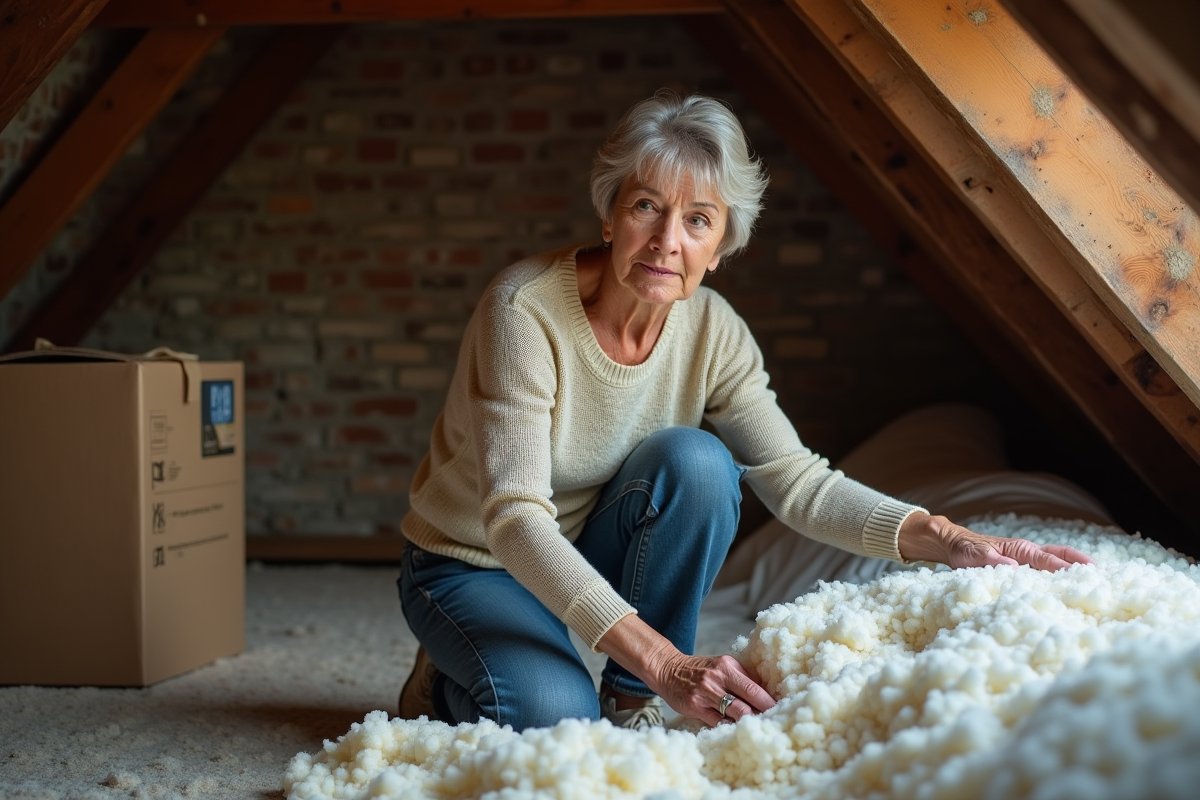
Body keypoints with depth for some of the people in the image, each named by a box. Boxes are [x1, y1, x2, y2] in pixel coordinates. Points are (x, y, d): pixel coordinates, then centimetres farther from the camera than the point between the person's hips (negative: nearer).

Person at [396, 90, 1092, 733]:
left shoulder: (711, 330, -12)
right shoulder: (526, 311, -29)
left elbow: (796, 479, -15)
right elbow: (515, 521, -36)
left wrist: (943, 538, -32)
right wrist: (662, 661, -46)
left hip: (591, 561, 4)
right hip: (473, 566, -4)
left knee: (696, 461, -25)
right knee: (552, 716, -32)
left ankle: (631, 705, -10)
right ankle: (449, 682, 4)